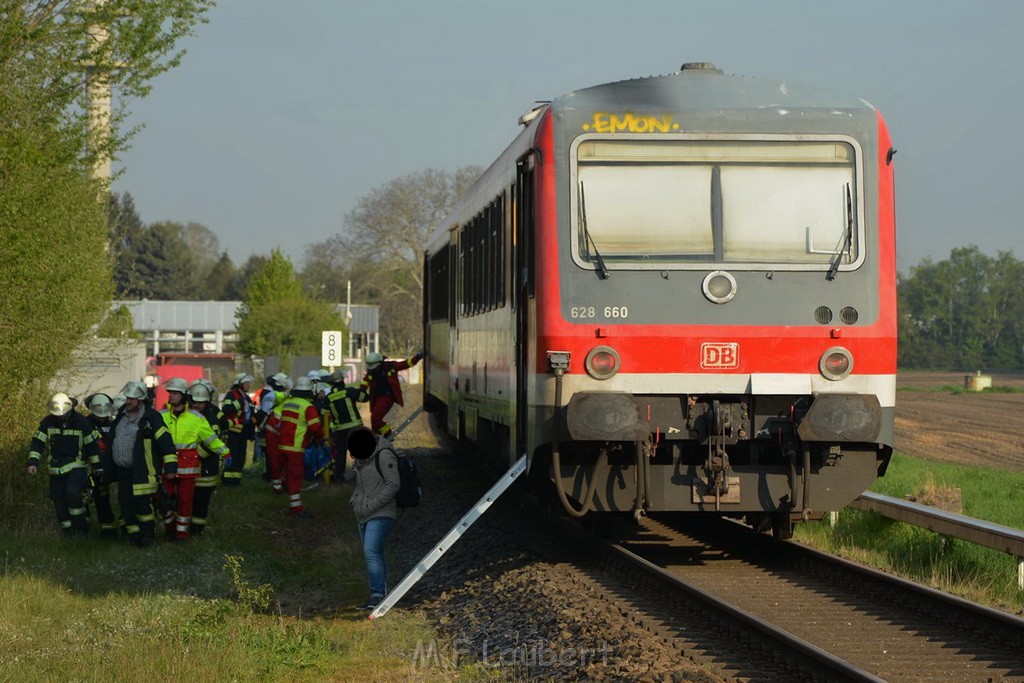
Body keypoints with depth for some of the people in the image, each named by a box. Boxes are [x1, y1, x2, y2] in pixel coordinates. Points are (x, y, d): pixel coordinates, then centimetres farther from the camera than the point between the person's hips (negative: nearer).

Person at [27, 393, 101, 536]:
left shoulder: (82, 422, -6)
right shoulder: (48, 422, 0)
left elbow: (92, 444, 0)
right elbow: (37, 442, 0)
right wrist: (33, 462, -13)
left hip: (77, 467, -4)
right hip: (56, 469, 4)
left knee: (73, 492, -28)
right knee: (59, 503, 1)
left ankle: (82, 527, -13)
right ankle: (69, 534, 13)